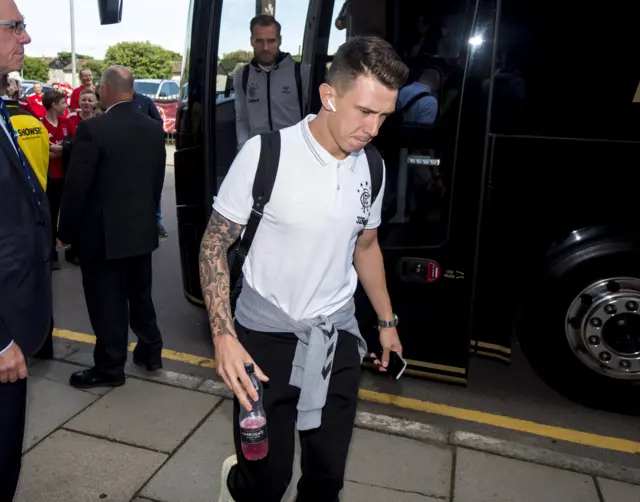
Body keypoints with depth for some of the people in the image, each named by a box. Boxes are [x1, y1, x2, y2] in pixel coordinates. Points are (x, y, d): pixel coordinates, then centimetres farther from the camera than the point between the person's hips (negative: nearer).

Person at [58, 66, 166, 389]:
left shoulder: (92, 129, -17)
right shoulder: (154, 129, 2)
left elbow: (76, 187, -14)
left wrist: (66, 232, -3)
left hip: (102, 233, -6)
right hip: (142, 230, 6)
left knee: (107, 302, 6)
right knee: (140, 294, 20)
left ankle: (110, 367, 18)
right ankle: (150, 351, 32)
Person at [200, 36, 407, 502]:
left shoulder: (371, 168, -2)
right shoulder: (265, 153, -17)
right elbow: (214, 244, -10)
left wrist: (387, 320, 15)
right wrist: (223, 335, -19)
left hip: (337, 335, 4)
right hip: (266, 333, -4)